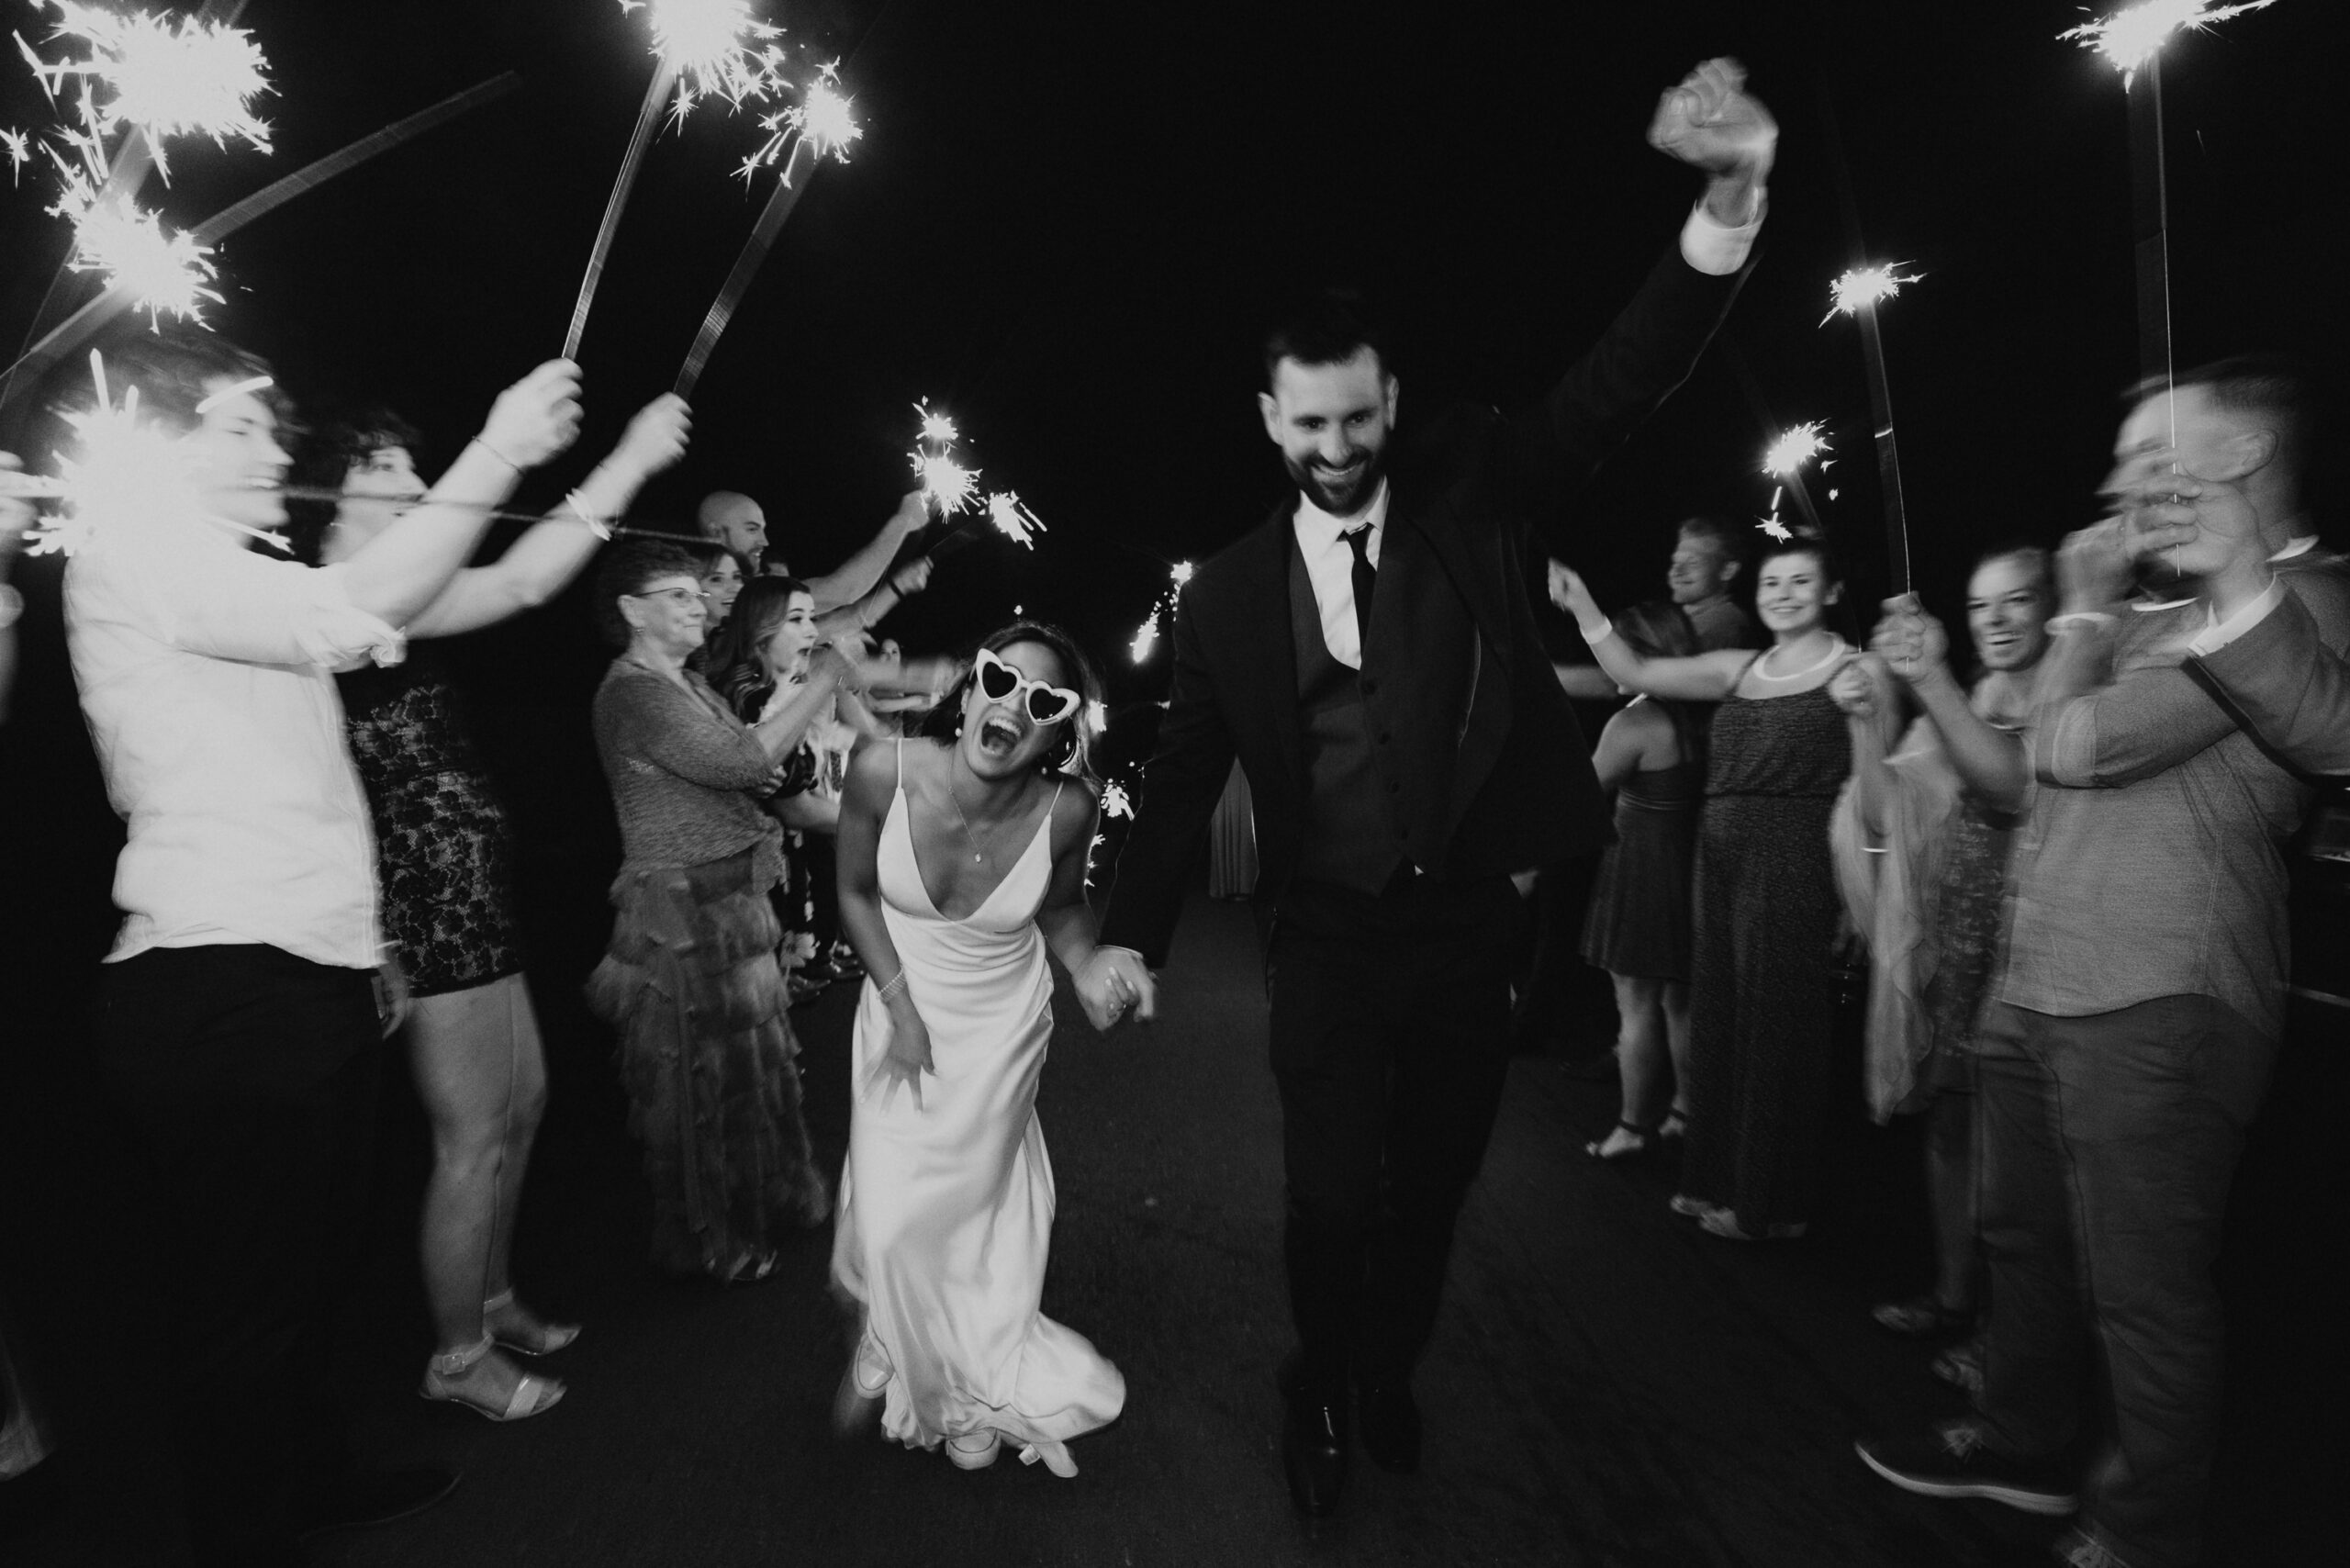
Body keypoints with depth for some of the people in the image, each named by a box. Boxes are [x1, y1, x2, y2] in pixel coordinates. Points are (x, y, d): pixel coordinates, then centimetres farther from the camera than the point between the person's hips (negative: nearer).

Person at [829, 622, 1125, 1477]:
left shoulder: (1065, 808, -23)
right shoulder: (883, 771, -24)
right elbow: (857, 893, -6)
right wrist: (899, 1007, -10)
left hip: (1003, 1029, -1)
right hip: (903, 1011, 1)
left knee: (970, 1208, 7)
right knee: (889, 1220, 5)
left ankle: (966, 1386, 39)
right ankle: (889, 1348, 42)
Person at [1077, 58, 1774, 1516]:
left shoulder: (1472, 493, -3)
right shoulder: (1231, 588, -4)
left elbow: (1613, 391, -15)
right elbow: (1187, 774, -2)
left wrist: (1730, 204, -31)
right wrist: (1133, 935, -9)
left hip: (1468, 924, 2)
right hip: (1329, 940, -1)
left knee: (1433, 1184, 17)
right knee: (1334, 1196, 2)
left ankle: (1387, 1376, 46)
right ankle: (1322, 1387, 36)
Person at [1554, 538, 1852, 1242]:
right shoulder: (1737, 668, 11)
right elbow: (1634, 673, 8)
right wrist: (1580, 604, 0)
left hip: (1795, 871, -5)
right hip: (1723, 865, 5)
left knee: (1777, 1027, 5)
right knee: (1719, 1020, 12)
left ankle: (1772, 1201, 23)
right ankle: (1723, 1181, 30)